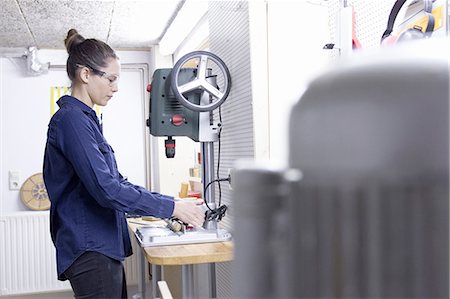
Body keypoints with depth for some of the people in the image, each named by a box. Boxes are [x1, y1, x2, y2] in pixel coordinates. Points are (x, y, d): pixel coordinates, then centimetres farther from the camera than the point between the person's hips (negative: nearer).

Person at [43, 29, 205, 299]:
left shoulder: (85, 118, 15)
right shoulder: (72, 119, -15)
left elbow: (115, 181, 17)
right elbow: (107, 189, -24)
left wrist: (167, 203, 9)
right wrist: (172, 207, -19)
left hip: (103, 247, 10)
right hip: (90, 250, -10)